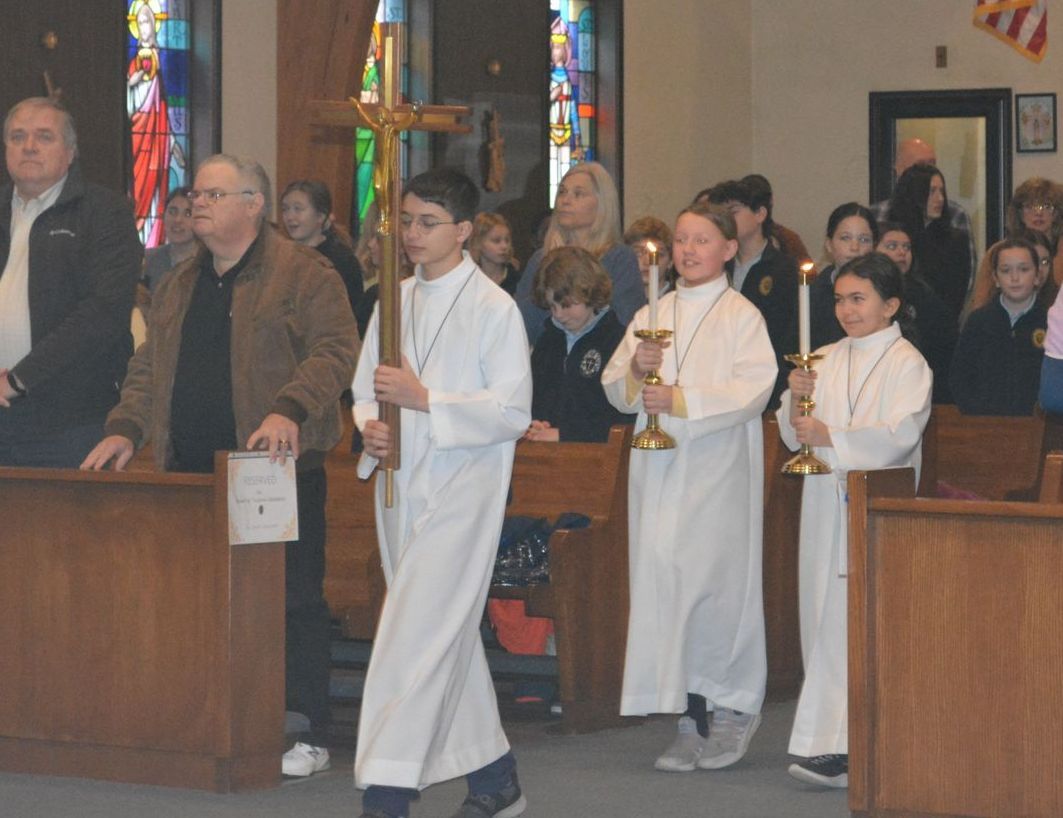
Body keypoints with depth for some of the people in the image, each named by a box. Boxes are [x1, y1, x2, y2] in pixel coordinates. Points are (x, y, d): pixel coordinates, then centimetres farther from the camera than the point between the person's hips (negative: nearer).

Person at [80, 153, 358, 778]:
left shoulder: (304, 274, -1)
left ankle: (308, 736, 2)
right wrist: (127, 428, 8)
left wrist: (290, 410, -24)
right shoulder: (180, 287, 20)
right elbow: (149, 367, 24)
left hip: (280, 470, -6)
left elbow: (336, 350, -11)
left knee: (293, 600, -4)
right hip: (193, 470, 6)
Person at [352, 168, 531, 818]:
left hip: (463, 484, -7)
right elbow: (366, 389, 17)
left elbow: (512, 412, -11)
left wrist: (424, 399, -19)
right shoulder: (396, 301, 12)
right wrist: (372, 427, -5)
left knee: (419, 632, -14)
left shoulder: (494, 309, -6)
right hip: (402, 485, 7)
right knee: (451, 632, 13)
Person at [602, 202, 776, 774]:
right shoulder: (651, 316, 15)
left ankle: (733, 708, 10)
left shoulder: (742, 316, 1)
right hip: (659, 467, 4)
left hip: (718, 470, -4)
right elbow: (615, 392, 13)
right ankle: (690, 717, 2)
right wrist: (637, 371, -9)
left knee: (718, 585, -6)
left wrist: (682, 400, -20)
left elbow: (753, 389, -11)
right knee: (662, 583, -2)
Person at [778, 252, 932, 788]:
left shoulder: (907, 364, -2)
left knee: (855, 620, -11)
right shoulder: (825, 362, 15)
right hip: (826, 504, 6)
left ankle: (837, 745, -13)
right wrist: (796, 398, -7)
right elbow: (794, 437, 13)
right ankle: (833, 739, 8)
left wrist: (832, 437, -23)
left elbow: (901, 434, -14)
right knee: (825, 618, 2)